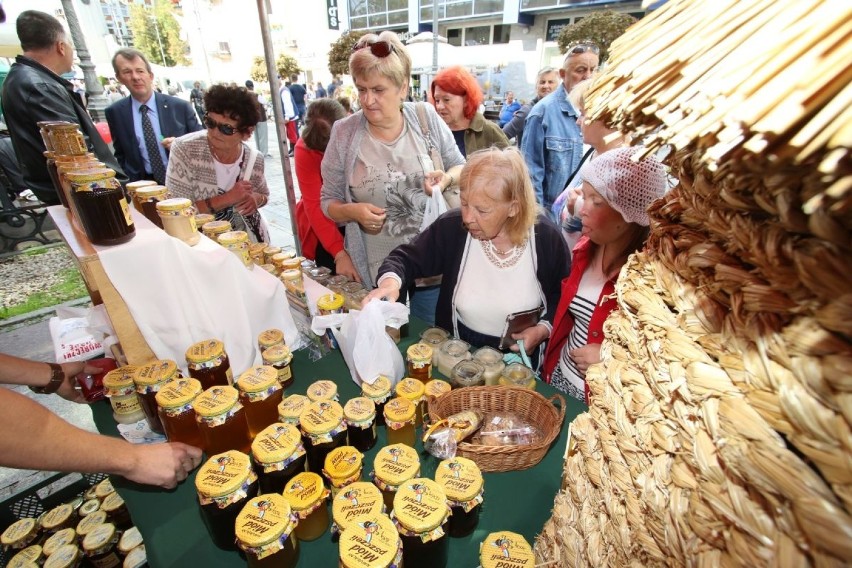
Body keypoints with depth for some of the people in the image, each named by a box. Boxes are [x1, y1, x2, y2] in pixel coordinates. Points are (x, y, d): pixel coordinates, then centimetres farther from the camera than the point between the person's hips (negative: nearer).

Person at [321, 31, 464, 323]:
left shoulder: (427, 118, -3)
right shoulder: (344, 133, -5)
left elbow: (460, 167, 9)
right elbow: (328, 202, 2)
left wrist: (447, 178, -14)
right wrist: (352, 211, -20)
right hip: (375, 272, 0)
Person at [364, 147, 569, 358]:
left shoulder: (547, 238, -12)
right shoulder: (451, 227, -13)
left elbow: (564, 298, 3)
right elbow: (406, 257, -3)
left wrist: (543, 329, -14)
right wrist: (390, 281, -25)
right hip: (459, 351, 0)